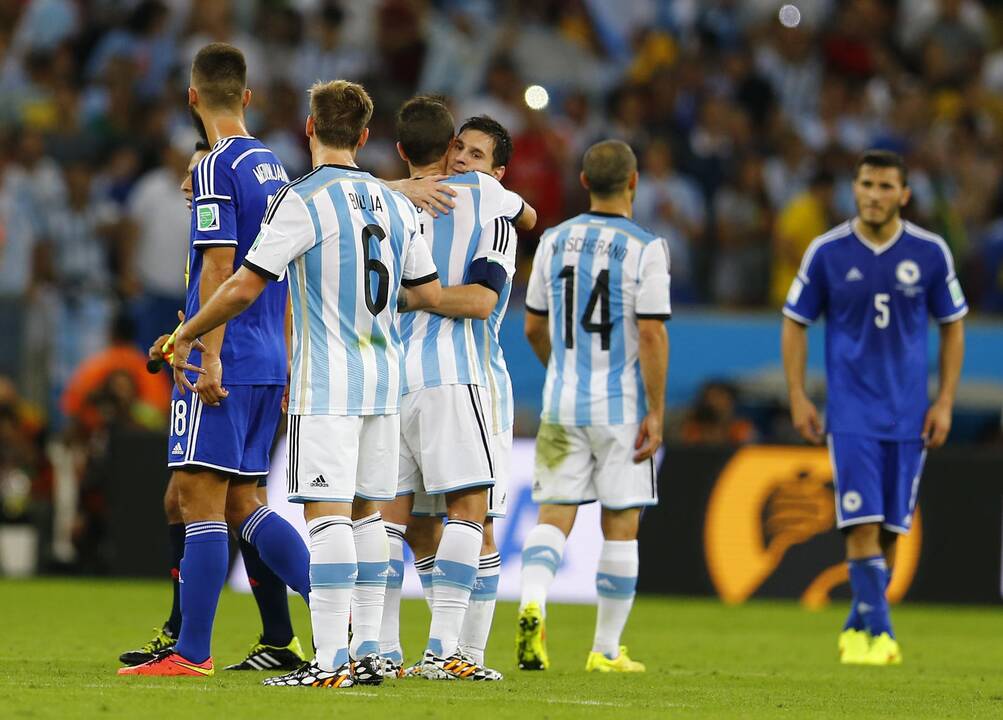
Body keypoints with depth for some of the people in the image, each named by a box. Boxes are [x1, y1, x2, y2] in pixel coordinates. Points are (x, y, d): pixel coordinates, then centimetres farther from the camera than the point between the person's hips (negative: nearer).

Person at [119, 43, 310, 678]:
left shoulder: (218, 169, -10)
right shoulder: (274, 168, 15)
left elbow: (218, 269, -17)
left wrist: (210, 357, -17)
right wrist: (285, 367, 23)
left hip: (224, 365, -8)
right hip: (269, 364, 8)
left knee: (201, 499, -6)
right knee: (241, 502, 14)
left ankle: (192, 651, -6)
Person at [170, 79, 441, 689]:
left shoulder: (303, 201, -11)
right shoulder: (396, 205, 10)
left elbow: (245, 288, -13)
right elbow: (428, 293, 16)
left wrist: (185, 336, 1)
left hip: (326, 385, -7)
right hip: (383, 379, 7)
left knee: (327, 514, -9)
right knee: (366, 512, 12)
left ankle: (331, 660, -14)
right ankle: (367, 652, 13)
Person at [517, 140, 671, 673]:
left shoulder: (554, 241, 4)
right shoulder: (644, 249, -10)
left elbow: (534, 328, 12)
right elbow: (651, 334, -14)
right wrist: (656, 413, -8)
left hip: (562, 404, 3)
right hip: (621, 405, -3)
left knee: (553, 517, 4)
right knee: (620, 527, 7)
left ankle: (532, 604, -24)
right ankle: (606, 650, 12)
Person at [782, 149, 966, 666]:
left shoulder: (930, 253, 0)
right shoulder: (827, 252, -3)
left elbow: (952, 327, 9)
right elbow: (795, 322, 6)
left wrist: (945, 403, 2)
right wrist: (798, 399, -1)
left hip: (908, 412, 2)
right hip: (851, 411, -2)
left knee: (890, 529, 6)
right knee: (862, 523, -13)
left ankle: (857, 630, 20)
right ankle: (878, 633, -11)